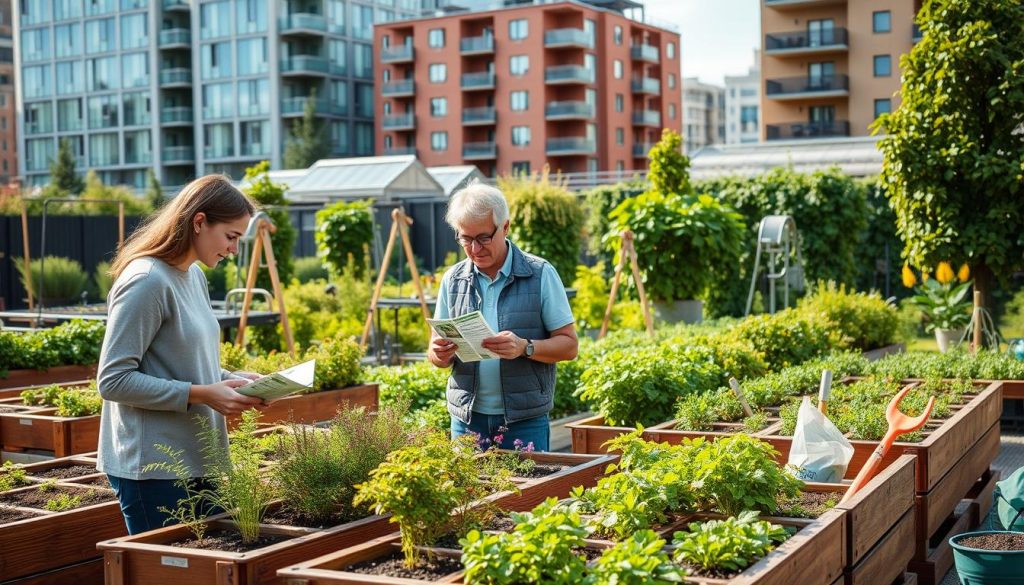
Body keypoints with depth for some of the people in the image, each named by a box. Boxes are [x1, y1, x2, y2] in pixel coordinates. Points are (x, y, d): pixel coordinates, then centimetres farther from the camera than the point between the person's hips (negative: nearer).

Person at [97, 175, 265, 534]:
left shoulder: (194, 276, 11)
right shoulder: (146, 281, -16)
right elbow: (113, 380, -18)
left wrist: (233, 381, 4)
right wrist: (200, 394, -20)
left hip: (196, 460, 9)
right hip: (152, 465, -9)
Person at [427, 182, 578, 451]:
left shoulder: (541, 274, -4)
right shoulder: (453, 279, 7)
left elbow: (569, 345, -5)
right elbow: (437, 356, 11)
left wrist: (525, 347, -23)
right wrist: (440, 354, -13)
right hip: (467, 419, 3)